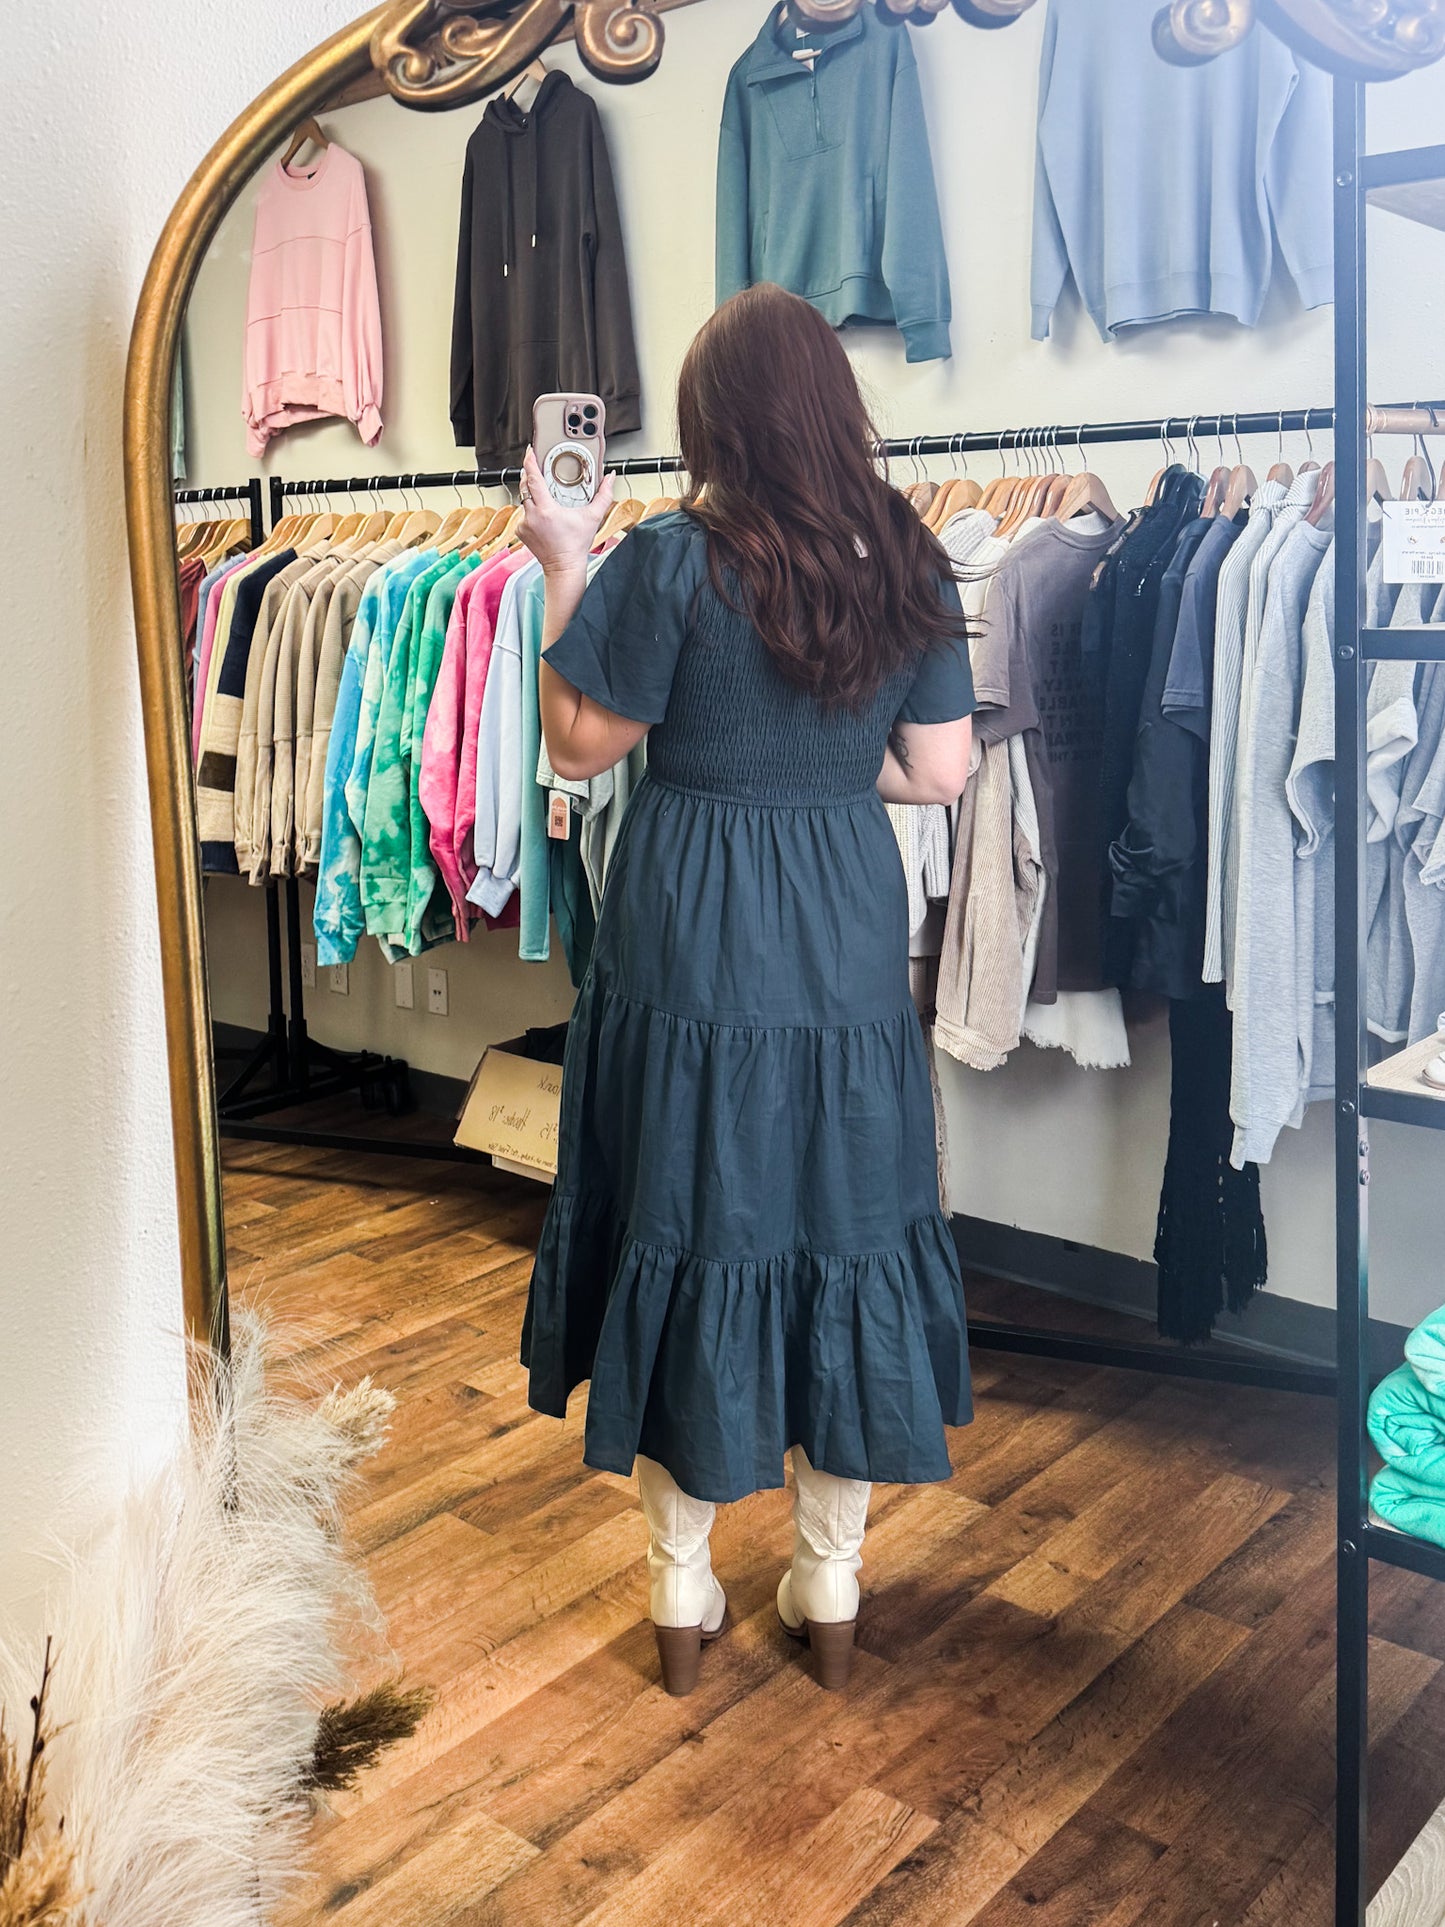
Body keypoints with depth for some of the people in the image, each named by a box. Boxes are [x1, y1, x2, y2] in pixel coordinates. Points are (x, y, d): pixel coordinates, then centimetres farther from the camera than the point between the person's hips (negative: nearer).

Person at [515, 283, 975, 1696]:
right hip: (850, 950, 3)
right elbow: (939, 771, 4)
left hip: (688, 948, -3)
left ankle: (682, 1599, 23)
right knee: (842, 1233, 13)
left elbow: (580, 746, -5)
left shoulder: (673, 560, -11)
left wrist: (564, 571, 3)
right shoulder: (910, 567, 2)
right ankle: (831, 1592, 26)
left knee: (687, 1235, 9)